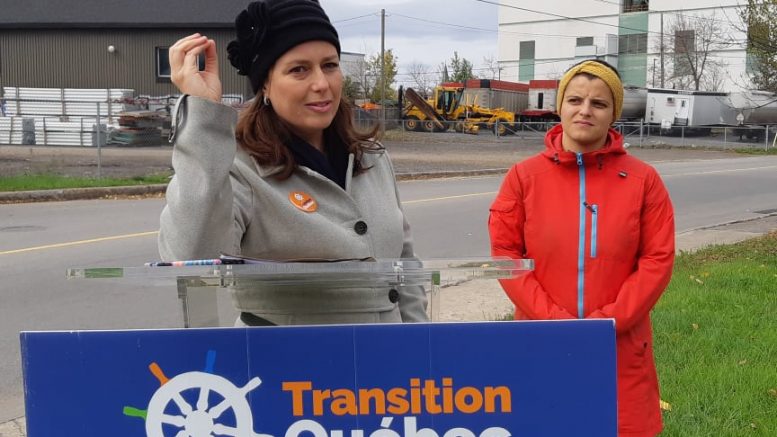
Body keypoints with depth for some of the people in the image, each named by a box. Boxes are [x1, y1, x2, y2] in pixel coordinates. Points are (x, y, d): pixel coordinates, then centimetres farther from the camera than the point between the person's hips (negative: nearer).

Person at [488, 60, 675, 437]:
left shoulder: (642, 179, 1)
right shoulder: (524, 176, 1)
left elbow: (658, 260, -2)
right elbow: (505, 254, -2)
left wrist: (607, 322, -12)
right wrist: (554, 320, -11)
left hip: (620, 351, 0)